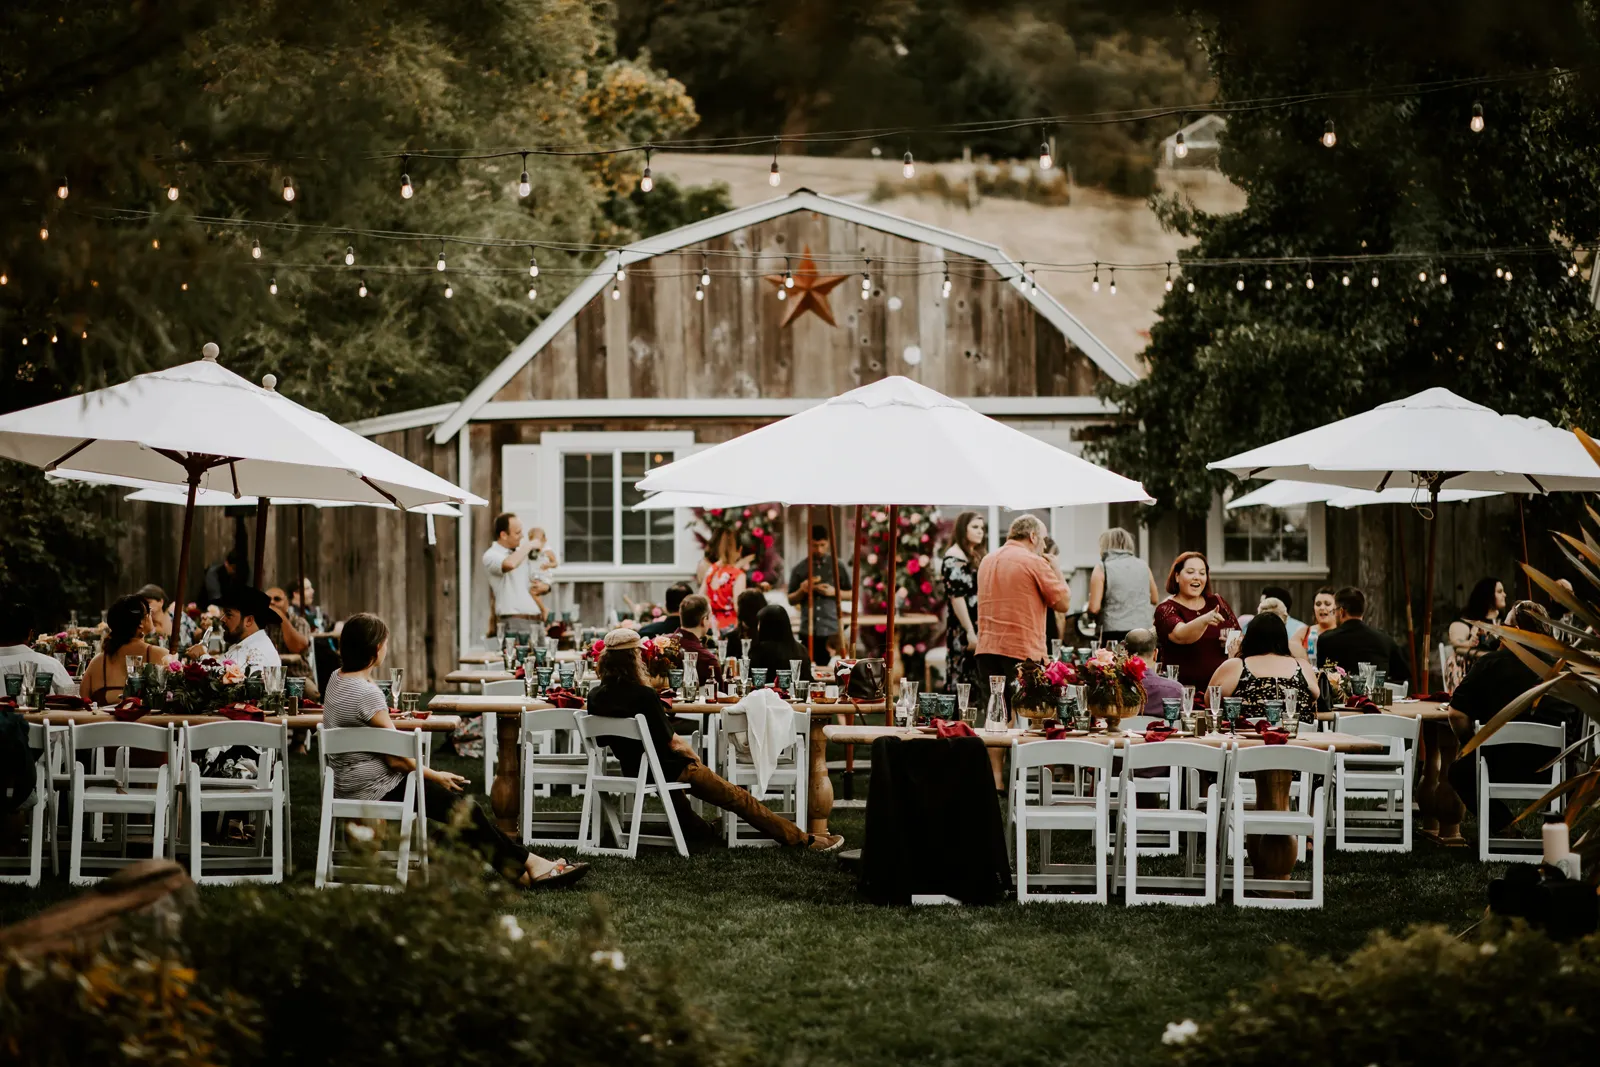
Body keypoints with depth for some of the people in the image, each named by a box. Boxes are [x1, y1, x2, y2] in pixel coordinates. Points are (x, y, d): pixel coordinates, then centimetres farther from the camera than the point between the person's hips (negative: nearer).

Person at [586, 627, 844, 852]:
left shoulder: (595, 697, -6)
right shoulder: (643, 695, -25)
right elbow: (671, 741, -18)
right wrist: (692, 754, 3)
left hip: (631, 769, 6)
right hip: (667, 769, -6)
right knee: (738, 798, 5)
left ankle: (699, 831, 53)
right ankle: (805, 840, 12)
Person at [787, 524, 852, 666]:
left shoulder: (838, 567, 5)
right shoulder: (799, 569, 6)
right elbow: (791, 600, 10)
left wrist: (834, 592, -9)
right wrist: (801, 591, -10)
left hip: (832, 631, -1)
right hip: (808, 632, 1)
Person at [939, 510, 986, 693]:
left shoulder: (977, 556, 19)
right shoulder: (954, 557, -9)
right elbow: (956, 597, -16)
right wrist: (970, 632, -20)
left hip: (977, 629, 9)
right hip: (962, 632, -9)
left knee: (976, 683, 6)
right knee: (963, 682, -10)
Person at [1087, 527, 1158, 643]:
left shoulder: (1102, 568, -2)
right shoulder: (1143, 565, 10)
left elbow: (1094, 608, -6)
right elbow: (1155, 599, 21)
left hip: (1115, 633, -3)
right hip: (1144, 632, 3)